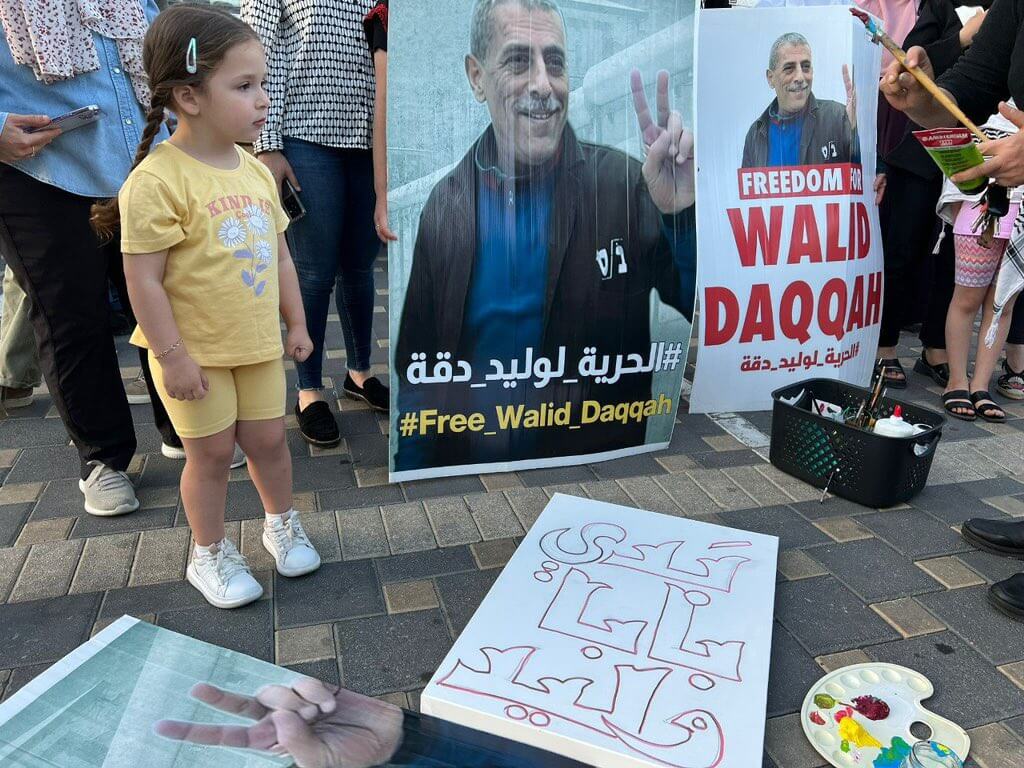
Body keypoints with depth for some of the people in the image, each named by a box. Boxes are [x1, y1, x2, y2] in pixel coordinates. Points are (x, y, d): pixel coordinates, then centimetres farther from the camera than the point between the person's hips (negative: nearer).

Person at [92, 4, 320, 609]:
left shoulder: (256, 172, 3)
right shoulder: (157, 180, -20)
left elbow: (279, 253, 10)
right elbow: (144, 280, -19)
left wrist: (296, 322, 12)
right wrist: (172, 356, -17)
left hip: (259, 344, 5)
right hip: (195, 353, -5)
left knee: (268, 439, 14)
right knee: (212, 452, 8)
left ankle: (283, 523, 39)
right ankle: (211, 553, 30)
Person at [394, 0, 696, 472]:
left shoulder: (625, 184, -10)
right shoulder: (443, 204, -5)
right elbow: (418, 366, 1)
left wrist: (683, 214, -25)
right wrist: (413, 481, 0)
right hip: (468, 465, 1)